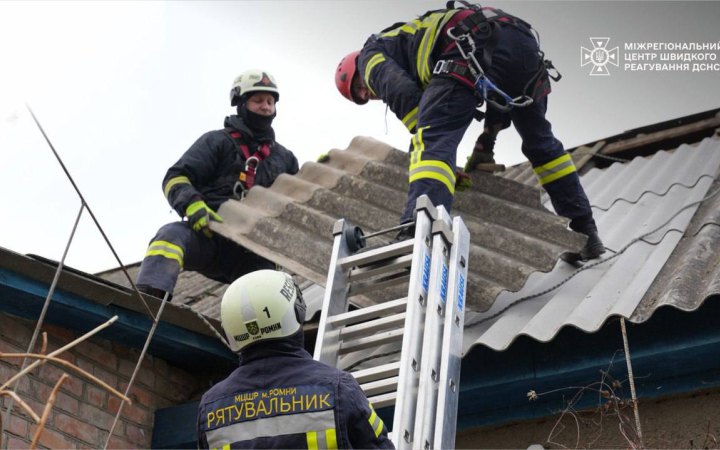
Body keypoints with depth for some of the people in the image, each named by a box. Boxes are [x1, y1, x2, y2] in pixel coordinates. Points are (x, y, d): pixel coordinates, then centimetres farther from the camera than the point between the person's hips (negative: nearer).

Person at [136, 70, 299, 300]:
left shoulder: (285, 158, 26)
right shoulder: (217, 141, 12)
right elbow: (176, 178, 2)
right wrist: (191, 204, -20)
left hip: (251, 252, 4)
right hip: (208, 233, -4)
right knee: (172, 235, -35)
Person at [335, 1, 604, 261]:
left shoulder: (371, 53, 22)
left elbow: (402, 93, -3)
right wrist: (486, 143, 31)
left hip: (477, 44, -8)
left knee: (434, 140, -16)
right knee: (539, 141, 25)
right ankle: (586, 234, 31)